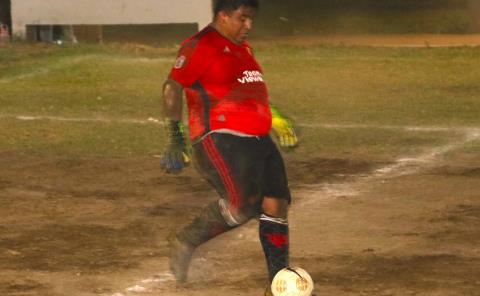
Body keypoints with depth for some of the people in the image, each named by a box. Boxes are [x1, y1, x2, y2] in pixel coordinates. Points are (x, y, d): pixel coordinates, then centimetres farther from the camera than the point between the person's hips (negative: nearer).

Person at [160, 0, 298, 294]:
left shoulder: (242, 48, 21)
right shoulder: (201, 46, -7)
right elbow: (173, 87, -6)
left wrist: (275, 119, 28)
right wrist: (175, 139, -6)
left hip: (257, 139, 9)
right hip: (221, 139, -9)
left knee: (277, 204, 0)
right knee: (243, 203, -24)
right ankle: (186, 241, -2)